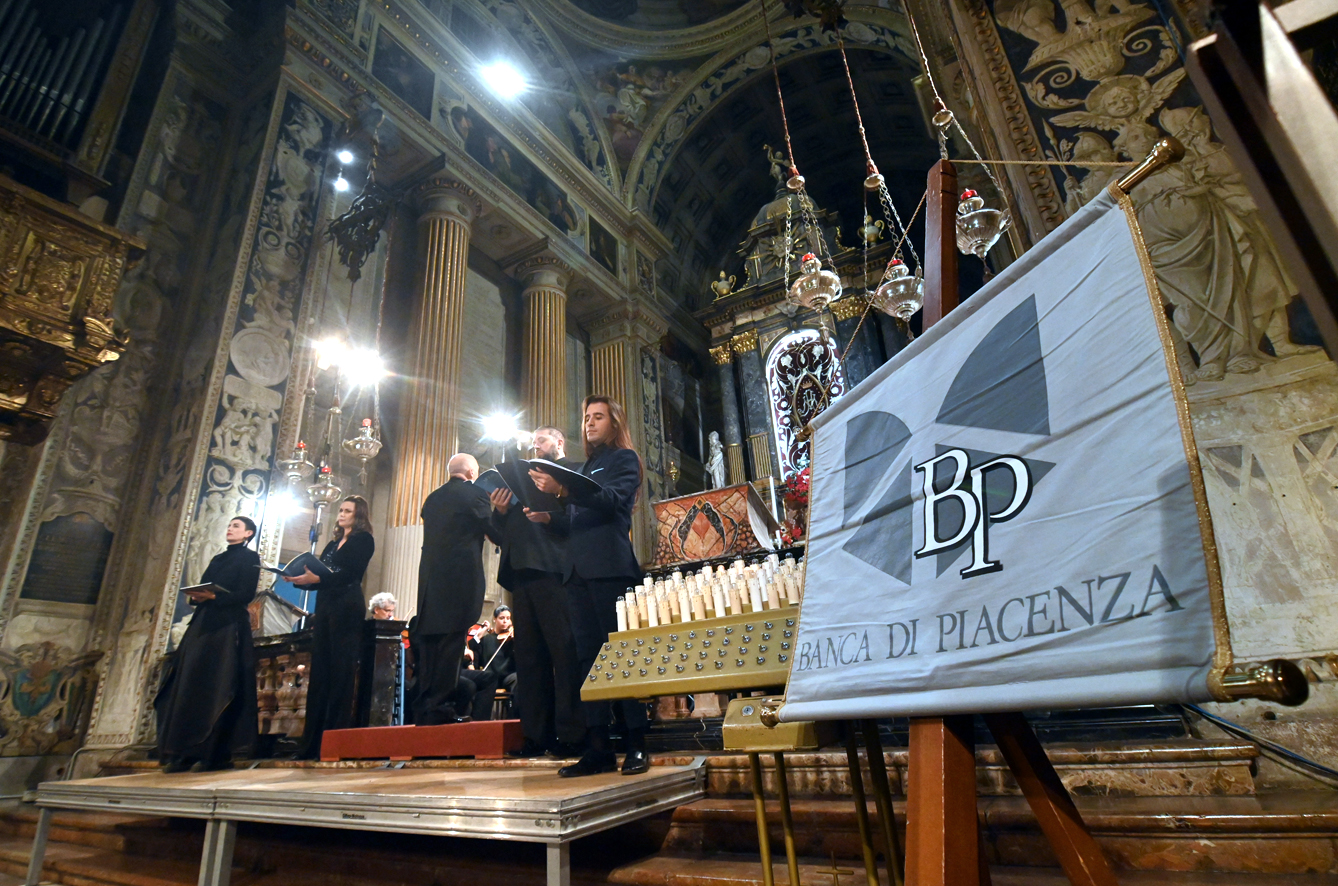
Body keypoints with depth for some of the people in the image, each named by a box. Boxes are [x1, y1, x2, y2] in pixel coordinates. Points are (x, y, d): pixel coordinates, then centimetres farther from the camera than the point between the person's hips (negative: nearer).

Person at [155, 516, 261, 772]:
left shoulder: (249, 557, 0)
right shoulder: (217, 559, 23)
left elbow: (246, 594, -11)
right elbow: (201, 588, 17)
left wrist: (214, 597, -22)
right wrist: (196, 597, -4)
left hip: (228, 625, -7)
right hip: (202, 624, 7)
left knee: (216, 687, -9)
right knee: (190, 686, 3)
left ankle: (215, 753, -7)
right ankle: (183, 753, 5)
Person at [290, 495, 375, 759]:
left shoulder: (364, 540, 3)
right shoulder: (332, 544, 24)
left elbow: (352, 574, -11)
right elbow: (320, 577, 16)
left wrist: (317, 578, -21)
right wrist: (302, 580, -3)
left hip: (346, 607, -7)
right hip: (324, 607, 7)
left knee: (341, 671, -8)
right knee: (319, 671, 4)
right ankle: (313, 743, 7)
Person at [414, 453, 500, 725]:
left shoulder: (432, 498, 16)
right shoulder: (474, 494, -3)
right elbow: (495, 533, -3)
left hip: (430, 578, 7)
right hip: (461, 578, -7)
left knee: (429, 643, 8)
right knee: (451, 643, -5)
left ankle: (424, 710, 11)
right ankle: (440, 708, -5)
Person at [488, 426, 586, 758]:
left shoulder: (575, 471, 12)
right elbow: (501, 530, 23)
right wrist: (500, 510, 3)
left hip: (554, 569, -6)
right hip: (521, 570, 6)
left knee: (565, 651, -9)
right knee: (529, 656, 6)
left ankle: (570, 734, -4)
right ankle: (536, 734, 11)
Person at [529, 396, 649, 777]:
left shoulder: (624, 459, 7)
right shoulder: (582, 468, 27)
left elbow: (612, 500, -12)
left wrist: (562, 489, -22)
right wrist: (548, 517, 7)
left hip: (610, 568, -6)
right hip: (578, 571, 7)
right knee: (587, 656, 3)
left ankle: (636, 745, 0)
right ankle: (598, 748, 7)